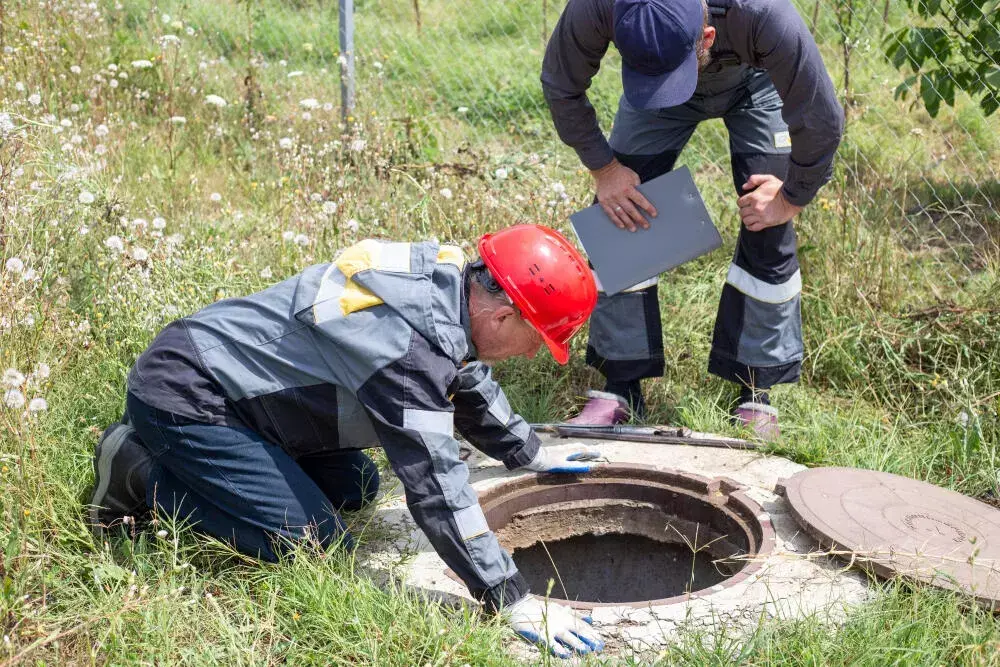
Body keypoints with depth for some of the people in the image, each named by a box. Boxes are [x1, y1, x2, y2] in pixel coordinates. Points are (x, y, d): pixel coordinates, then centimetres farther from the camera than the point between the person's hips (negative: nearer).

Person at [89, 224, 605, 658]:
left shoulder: (447, 274, -2)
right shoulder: (412, 341, -31)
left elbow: (469, 382, 19)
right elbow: (435, 485, -30)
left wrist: (531, 455, 28)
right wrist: (512, 600, -25)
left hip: (229, 370, 10)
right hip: (183, 396, -10)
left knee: (354, 488, 14)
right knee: (315, 550, -13)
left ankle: (160, 447, 19)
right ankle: (141, 470, 0)